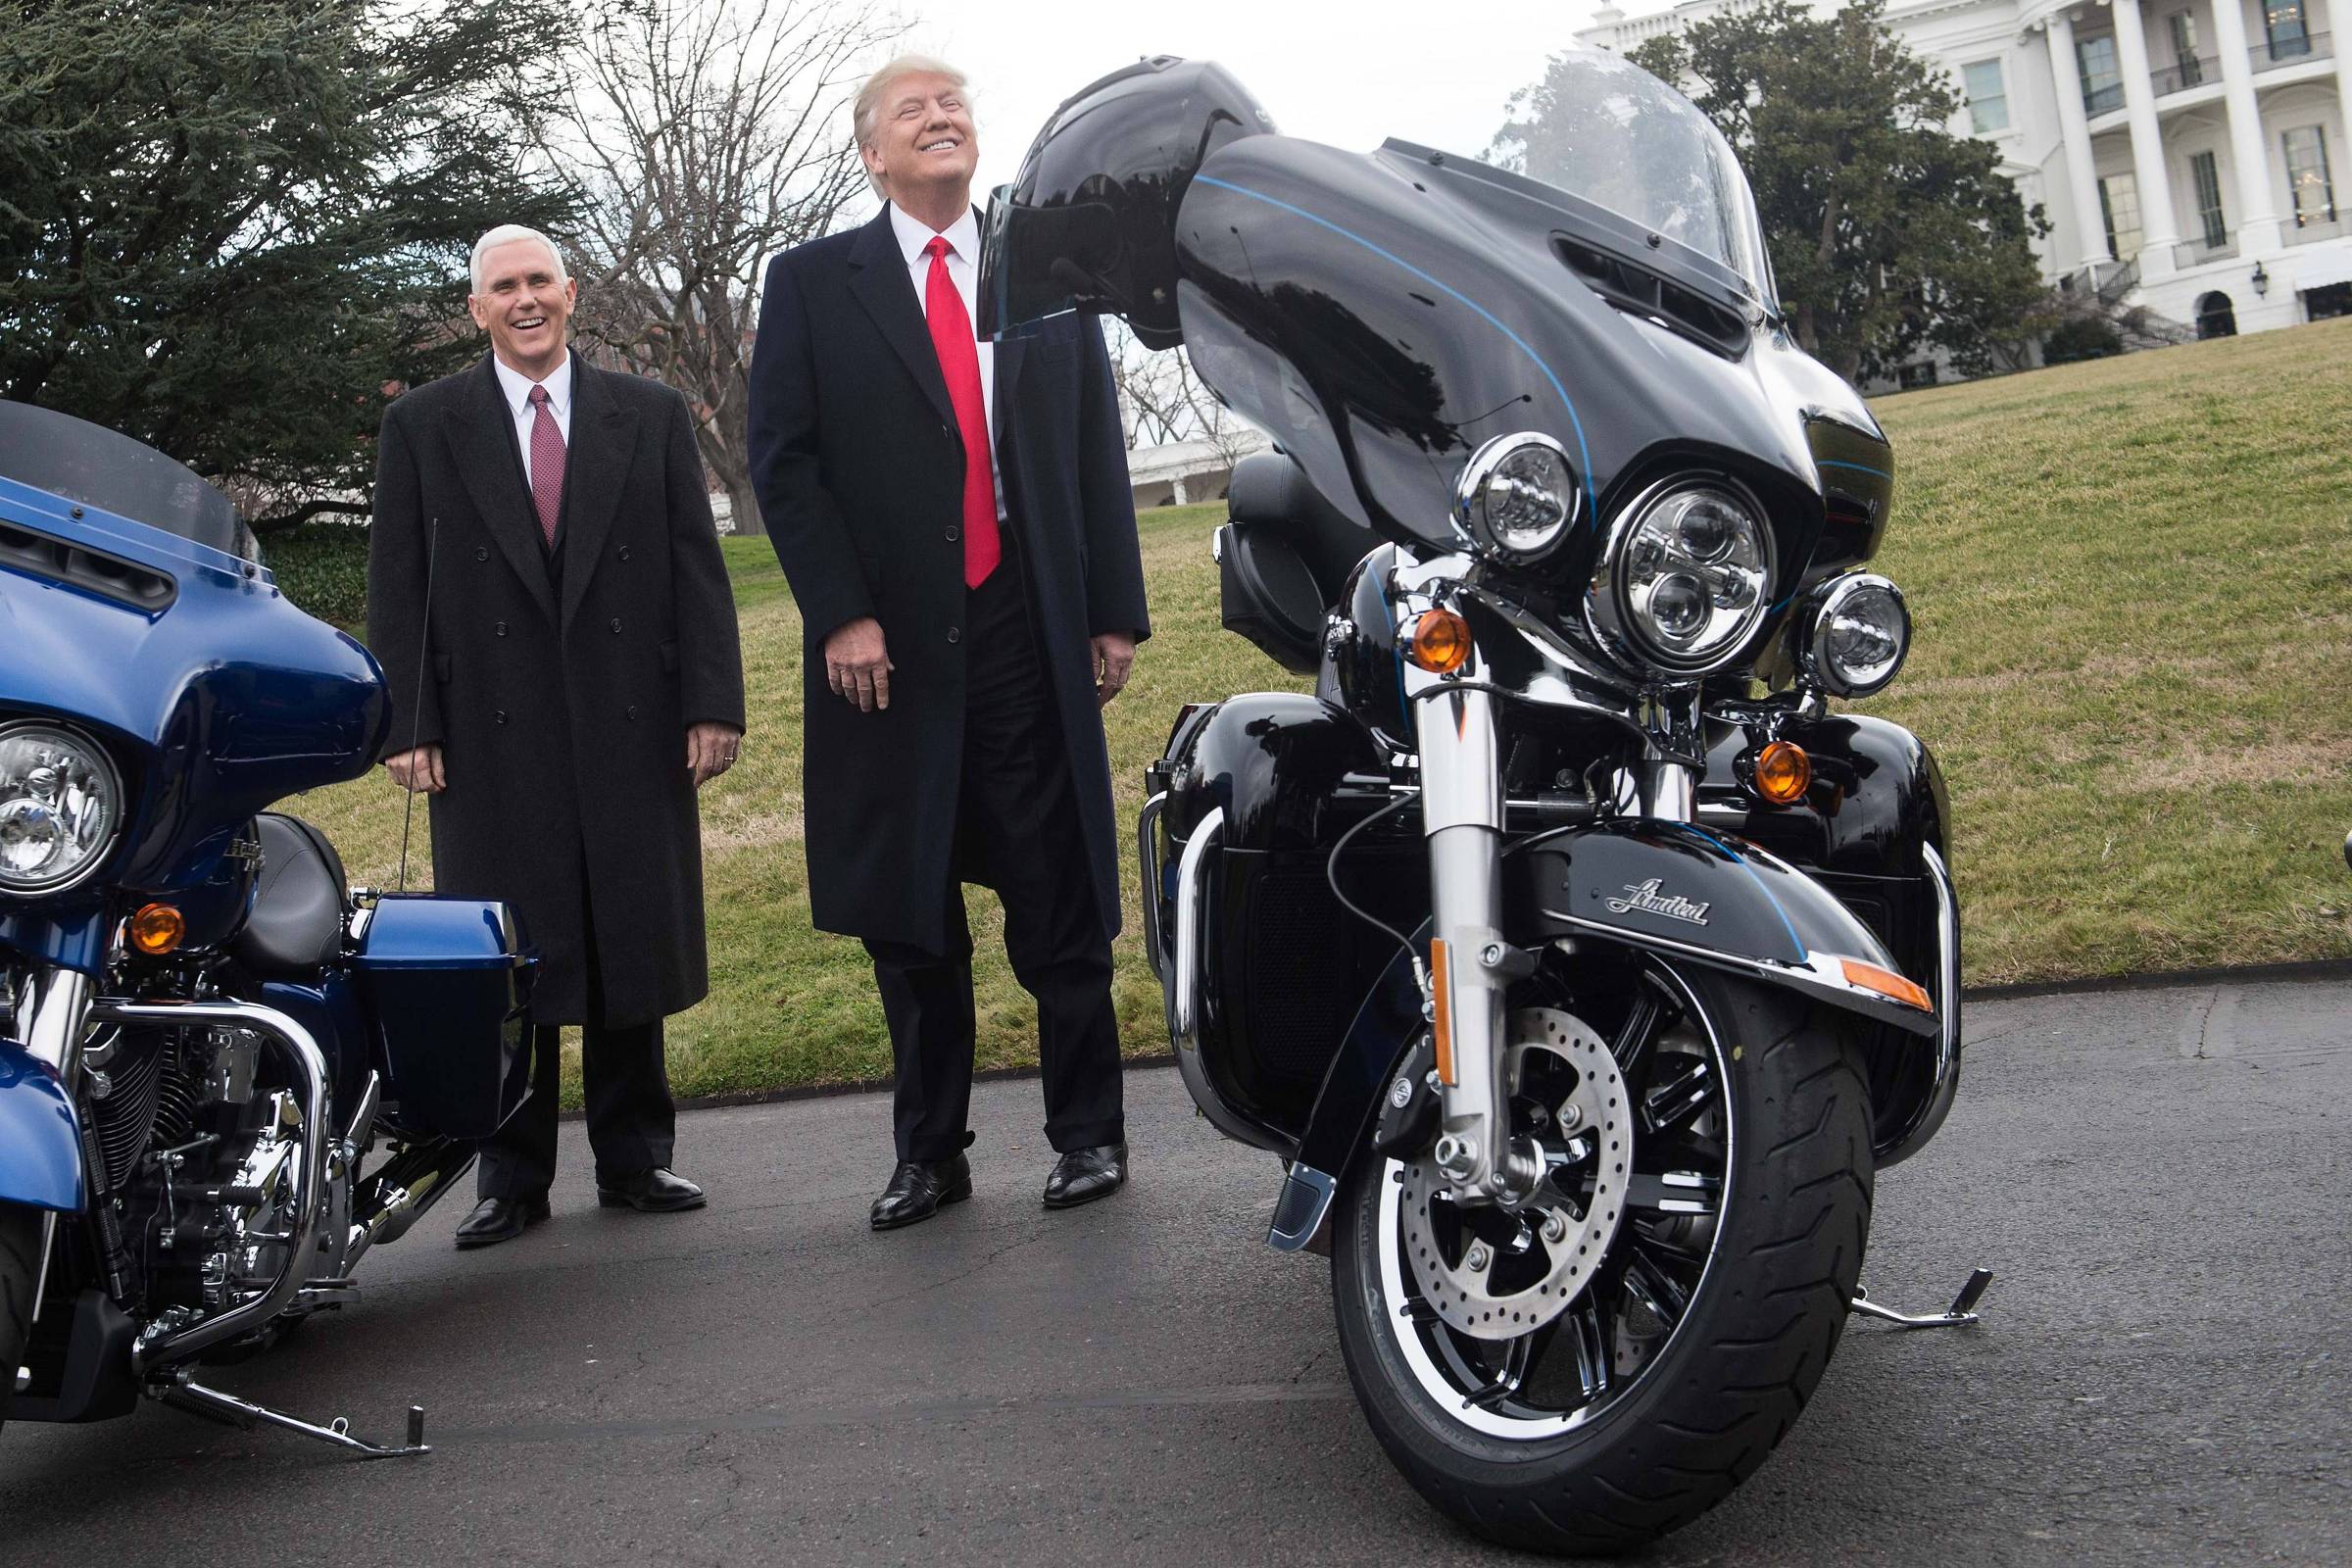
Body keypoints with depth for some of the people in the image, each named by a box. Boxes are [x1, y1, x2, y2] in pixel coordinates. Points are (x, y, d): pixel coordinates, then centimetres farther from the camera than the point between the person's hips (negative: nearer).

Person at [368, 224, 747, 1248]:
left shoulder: (650, 416, 10)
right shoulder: (422, 425, 8)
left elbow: (697, 568, 6)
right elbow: (396, 588, 5)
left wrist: (713, 701, -3)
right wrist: (405, 723, -5)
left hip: (631, 724, 1)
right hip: (490, 732, -1)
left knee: (635, 942, 6)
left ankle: (633, 1155, 19)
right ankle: (512, 1175, 12)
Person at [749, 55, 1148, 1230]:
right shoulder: (812, 283, 8)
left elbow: (1097, 450, 11)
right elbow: (782, 458, 1)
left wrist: (1116, 609, 3)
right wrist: (839, 613, -9)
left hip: (1029, 632, 1)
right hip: (887, 644, 0)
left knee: (1061, 903, 2)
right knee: (907, 913, 7)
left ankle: (1088, 1131, 15)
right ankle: (930, 1152, 18)